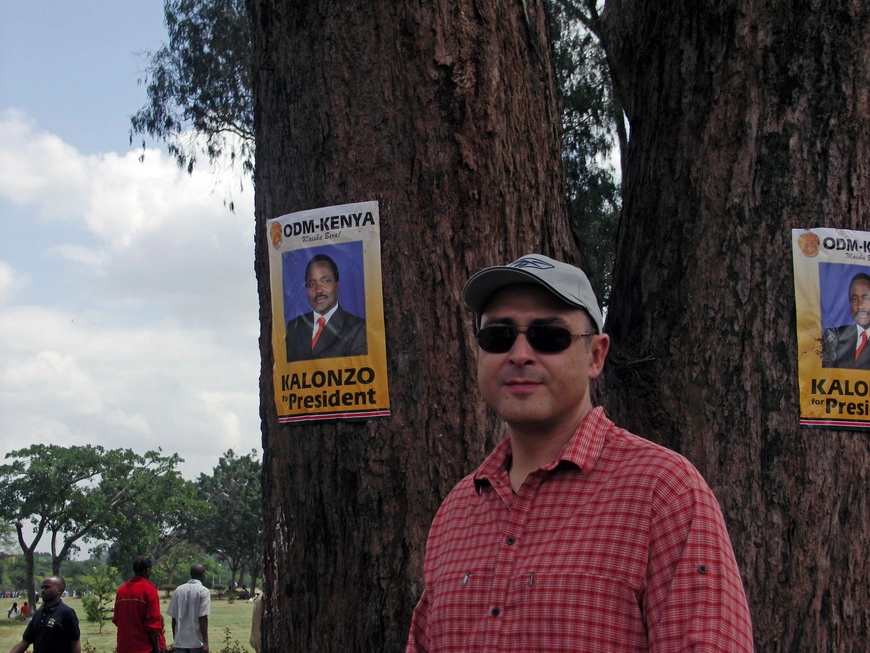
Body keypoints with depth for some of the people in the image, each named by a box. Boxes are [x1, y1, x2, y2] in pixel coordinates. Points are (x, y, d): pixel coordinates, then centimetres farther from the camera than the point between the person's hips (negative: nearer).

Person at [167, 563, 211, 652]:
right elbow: (203, 618, -13)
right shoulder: (203, 591, -8)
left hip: (180, 641, 4)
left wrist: (175, 638, 16)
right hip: (197, 641, -4)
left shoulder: (178, 590, 6)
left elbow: (173, 617, 7)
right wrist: (206, 642, -12)